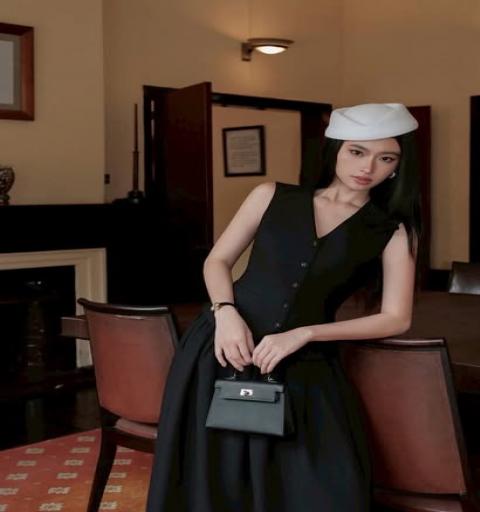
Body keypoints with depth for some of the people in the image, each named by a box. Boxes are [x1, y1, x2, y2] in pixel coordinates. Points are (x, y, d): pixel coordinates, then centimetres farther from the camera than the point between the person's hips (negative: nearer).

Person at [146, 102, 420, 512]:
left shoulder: (394, 232, 3)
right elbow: (216, 261, 10)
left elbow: (396, 318, -3)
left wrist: (304, 333, -12)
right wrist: (226, 311, -11)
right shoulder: (272, 196, 7)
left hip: (303, 367, -1)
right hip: (224, 349, 1)